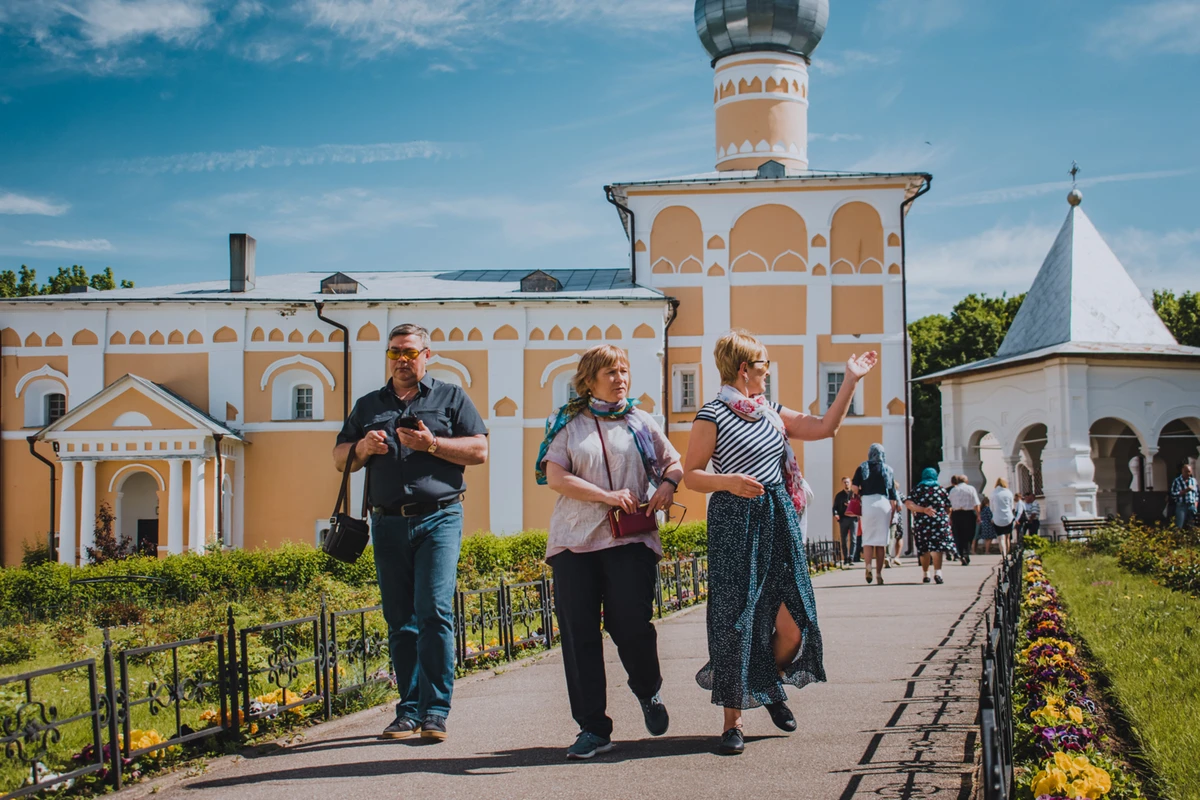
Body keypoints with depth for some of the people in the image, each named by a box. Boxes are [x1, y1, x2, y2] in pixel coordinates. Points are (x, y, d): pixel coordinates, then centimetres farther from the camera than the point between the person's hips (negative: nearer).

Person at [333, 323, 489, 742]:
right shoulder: (368, 405, 19)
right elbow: (339, 458, 18)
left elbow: (479, 450, 1)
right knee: (400, 620, 4)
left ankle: (435, 710, -9)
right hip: (388, 523, 4)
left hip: (438, 519, -3)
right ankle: (409, 711, 10)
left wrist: (432, 444, -12)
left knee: (434, 611, -13)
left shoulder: (451, 397, 10)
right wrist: (362, 448, -3)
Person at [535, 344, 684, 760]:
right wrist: (606, 496, -10)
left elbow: (675, 463, 21)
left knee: (631, 624, -11)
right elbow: (554, 476, -2)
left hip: (631, 539, 0)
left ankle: (648, 692, 21)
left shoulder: (641, 422, 15)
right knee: (579, 632, -3)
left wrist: (667, 484, -2)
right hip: (575, 539, 0)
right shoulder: (568, 424, 9)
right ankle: (592, 728, 6)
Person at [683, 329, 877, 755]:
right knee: (737, 620, -4)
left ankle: (773, 683, 31)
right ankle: (732, 722, 5)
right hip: (736, 523, -6)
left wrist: (851, 380, 17)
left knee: (794, 620, 1)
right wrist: (729, 482, -24)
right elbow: (690, 474, -7)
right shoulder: (713, 415, -5)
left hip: (779, 520, 6)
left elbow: (824, 427, 18)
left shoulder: (770, 411, 15)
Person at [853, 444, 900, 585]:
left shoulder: (863, 467, 9)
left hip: (868, 503, -1)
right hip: (884, 503, 1)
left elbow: (855, 487, -3)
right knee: (882, 540, 6)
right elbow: (893, 495, 9)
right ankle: (879, 573, 5)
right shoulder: (887, 469, 12)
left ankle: (868, 565, -19)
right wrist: (892, 514, 13)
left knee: (868, 537, 5)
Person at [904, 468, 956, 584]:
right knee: (937, 546, -7)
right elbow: (948, 509, 12)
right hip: (940, 521, -1)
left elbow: (908, 503, -8)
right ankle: (937, 571, -26)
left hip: (921, 522, 1)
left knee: (924, 549, 13)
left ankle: (925, 574, 21)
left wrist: (923, 510, -12)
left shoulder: (917, 489, 8)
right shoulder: (941, 489, 8)